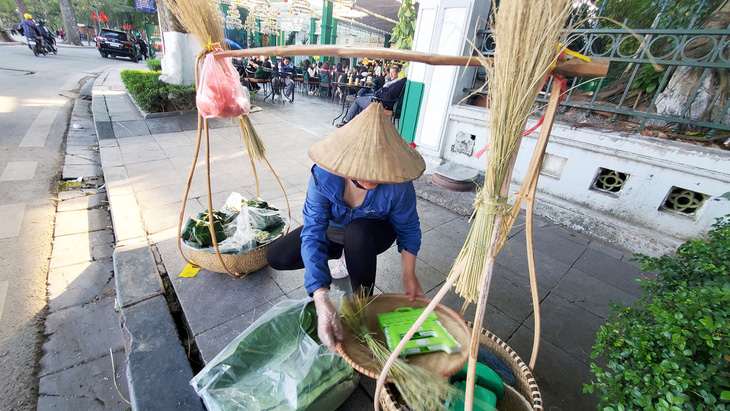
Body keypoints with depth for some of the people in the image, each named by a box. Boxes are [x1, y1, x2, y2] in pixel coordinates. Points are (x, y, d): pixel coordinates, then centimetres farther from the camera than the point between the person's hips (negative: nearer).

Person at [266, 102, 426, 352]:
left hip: (375, 234, -1)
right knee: (277, 258, -9)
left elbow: (408, 228, -16)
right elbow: (313, 233, -37)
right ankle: (344, 255, 12)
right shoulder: (324, 175, -35)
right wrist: (321, 300, -46)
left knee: (357, 231, -40)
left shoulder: (397, 183, -34)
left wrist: (409, 274, -23)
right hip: (335, 230, 2)